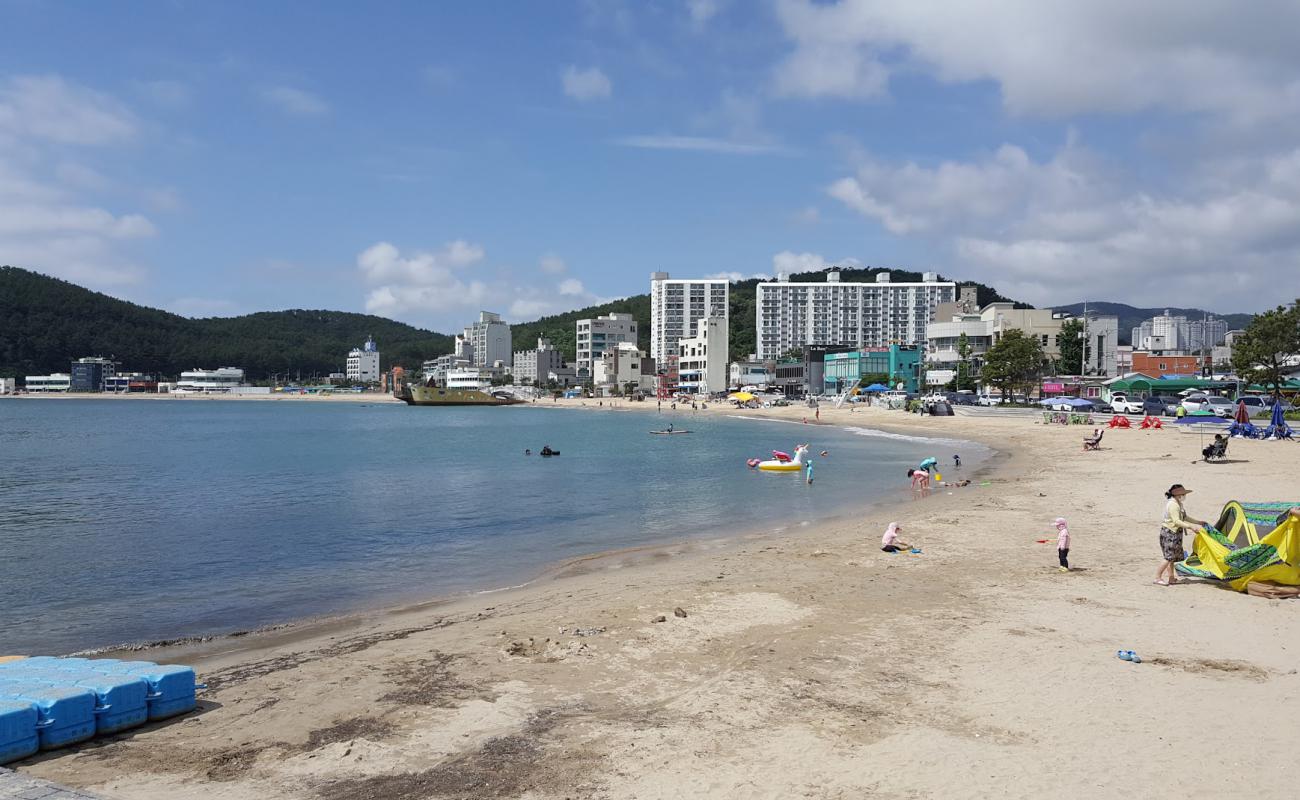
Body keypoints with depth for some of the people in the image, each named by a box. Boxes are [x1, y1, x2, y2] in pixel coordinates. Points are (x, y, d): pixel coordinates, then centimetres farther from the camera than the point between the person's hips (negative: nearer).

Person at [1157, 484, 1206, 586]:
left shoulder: (1179, 503, 14)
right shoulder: (1172, 504, -18)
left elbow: (1184, 517, 26)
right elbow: (1176, 521, -24)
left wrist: (1198, 522, 26)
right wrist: (1190, 527, -27)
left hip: (1175, 533, 10)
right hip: (1169, 532, -10)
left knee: (1173, 557, 12)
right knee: (1169, 557, -11)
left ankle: (1171, 578, 17)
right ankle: (1157, 578, -7)